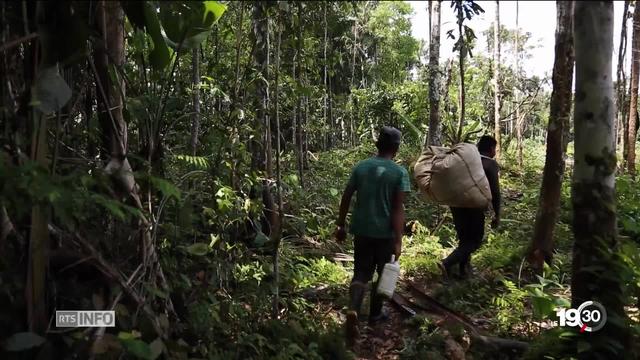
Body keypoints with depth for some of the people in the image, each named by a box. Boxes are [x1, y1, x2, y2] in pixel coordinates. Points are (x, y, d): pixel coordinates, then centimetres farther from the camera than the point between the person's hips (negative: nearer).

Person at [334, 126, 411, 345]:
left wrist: (340, 225, 11)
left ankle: (353, 310, -14)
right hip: (385, 233, -2)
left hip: (361, 230, 3)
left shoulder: (360, 167, 0)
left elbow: (346, 198, 2)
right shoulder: (400, 173, -10)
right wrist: (398, 240, -14)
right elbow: (398, 209, -15)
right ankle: (375, 313, 32)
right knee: (383, 273, 18)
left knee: (361, 273, 10)